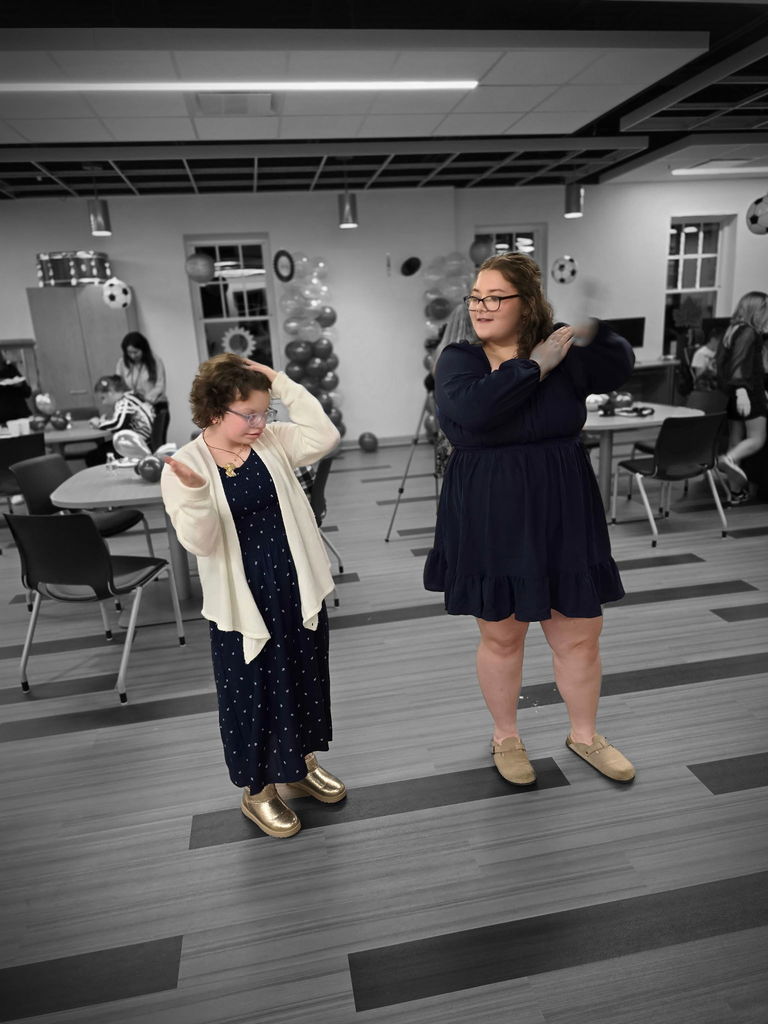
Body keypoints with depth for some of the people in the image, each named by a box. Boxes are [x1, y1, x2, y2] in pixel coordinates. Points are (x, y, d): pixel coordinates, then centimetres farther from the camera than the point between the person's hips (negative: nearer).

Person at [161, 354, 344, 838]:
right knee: (252, 695, 11)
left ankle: (302, 763, 45)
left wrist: (283, 384, -15)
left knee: (305, 682, 20)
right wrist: (196, 495, -39)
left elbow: (325, 437, -15)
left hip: (299, 592, 5)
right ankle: (257, 790, 35)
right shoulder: (184, 468, -13)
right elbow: (200, 543, -20)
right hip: (241, 604, -4)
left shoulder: (272, 443, -1)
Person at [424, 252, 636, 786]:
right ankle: (505, 737, 36)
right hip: (489, 523, -2)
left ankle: (585, 735, 38)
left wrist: (589, 327, -25)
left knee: (580, 634, 13)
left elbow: (619, 367, -9)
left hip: (562, 518, 2)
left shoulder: (564, 355, 2)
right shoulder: (458, 359, -5)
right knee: (501, 636, 12)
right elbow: (471, 410, -24)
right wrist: (535, 366, -19)